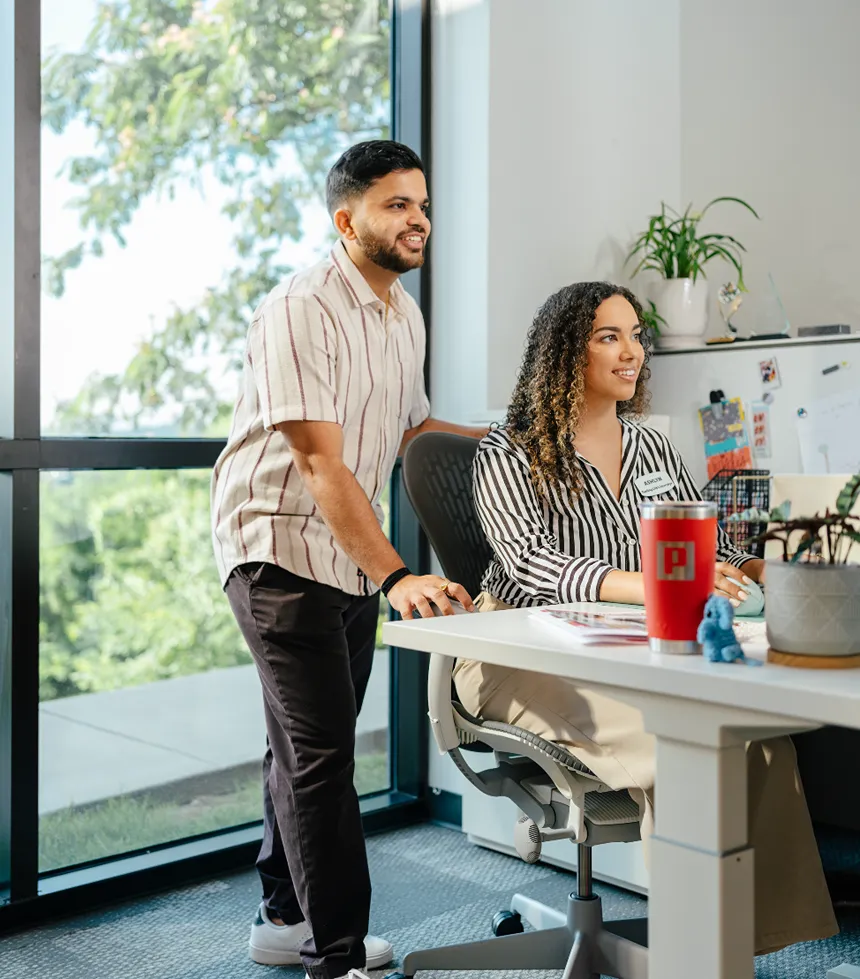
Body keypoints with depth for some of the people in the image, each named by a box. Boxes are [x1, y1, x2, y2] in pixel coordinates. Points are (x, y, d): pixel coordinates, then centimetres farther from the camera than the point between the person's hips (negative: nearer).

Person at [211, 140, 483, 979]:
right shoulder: (300, 311, -18)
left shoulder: (405, 315, 10)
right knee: (320, 752, -8)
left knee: (309, 744, 17)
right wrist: (396, 578, -32)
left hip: (354, 556, 9)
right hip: (282, 549, -8)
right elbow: (320, 463, -25)